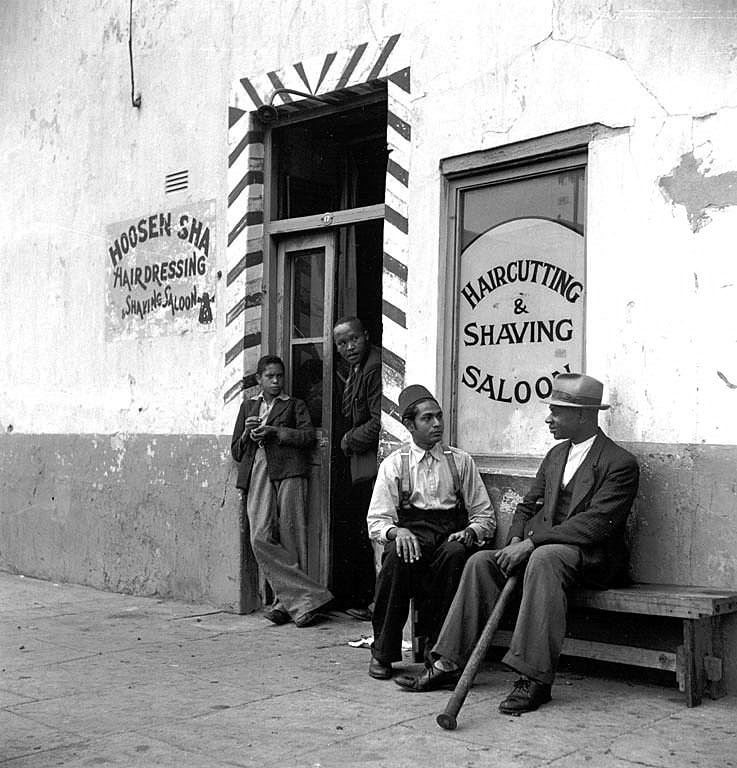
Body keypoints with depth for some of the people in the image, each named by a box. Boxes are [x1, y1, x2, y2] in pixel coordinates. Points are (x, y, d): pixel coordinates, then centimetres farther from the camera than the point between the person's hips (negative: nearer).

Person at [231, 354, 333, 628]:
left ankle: (286, 602, -3)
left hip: (288, 472, -2)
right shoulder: (248, 406, 27)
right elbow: (236, 451, 24)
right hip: (257, 474, 2)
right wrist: (247, 434, 4)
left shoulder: (294, 405, 18)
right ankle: (308, 598, -12)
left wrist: (273, 432, -7)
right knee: (261, 539, -14)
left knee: (290, 539, -9)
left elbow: (308, 435, 0)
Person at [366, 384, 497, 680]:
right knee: (397, 555, -35)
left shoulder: (460, 461, 14)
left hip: (450, 539, 1)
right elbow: (377, 521, 4)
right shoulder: (393, 464, 10)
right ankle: (382, 652, -19)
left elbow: (485, 516, 13)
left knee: (454, 553, -34)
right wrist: (396, 531, -18)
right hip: (410, 537, -1)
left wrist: (469, 532, -9)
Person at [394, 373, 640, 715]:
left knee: (544, 558, -38)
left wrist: (532, 541, -23)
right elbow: (527, 506, 19)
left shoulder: (620, 463, -9)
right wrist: (516, 542, -4)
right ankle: (449, 664, -12)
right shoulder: (555, 456, 17)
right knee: (481, 562, -13)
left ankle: (534, 679, -38)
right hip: (541, 547, 8)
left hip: (592, 556, -8)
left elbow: (595, 523, -20)